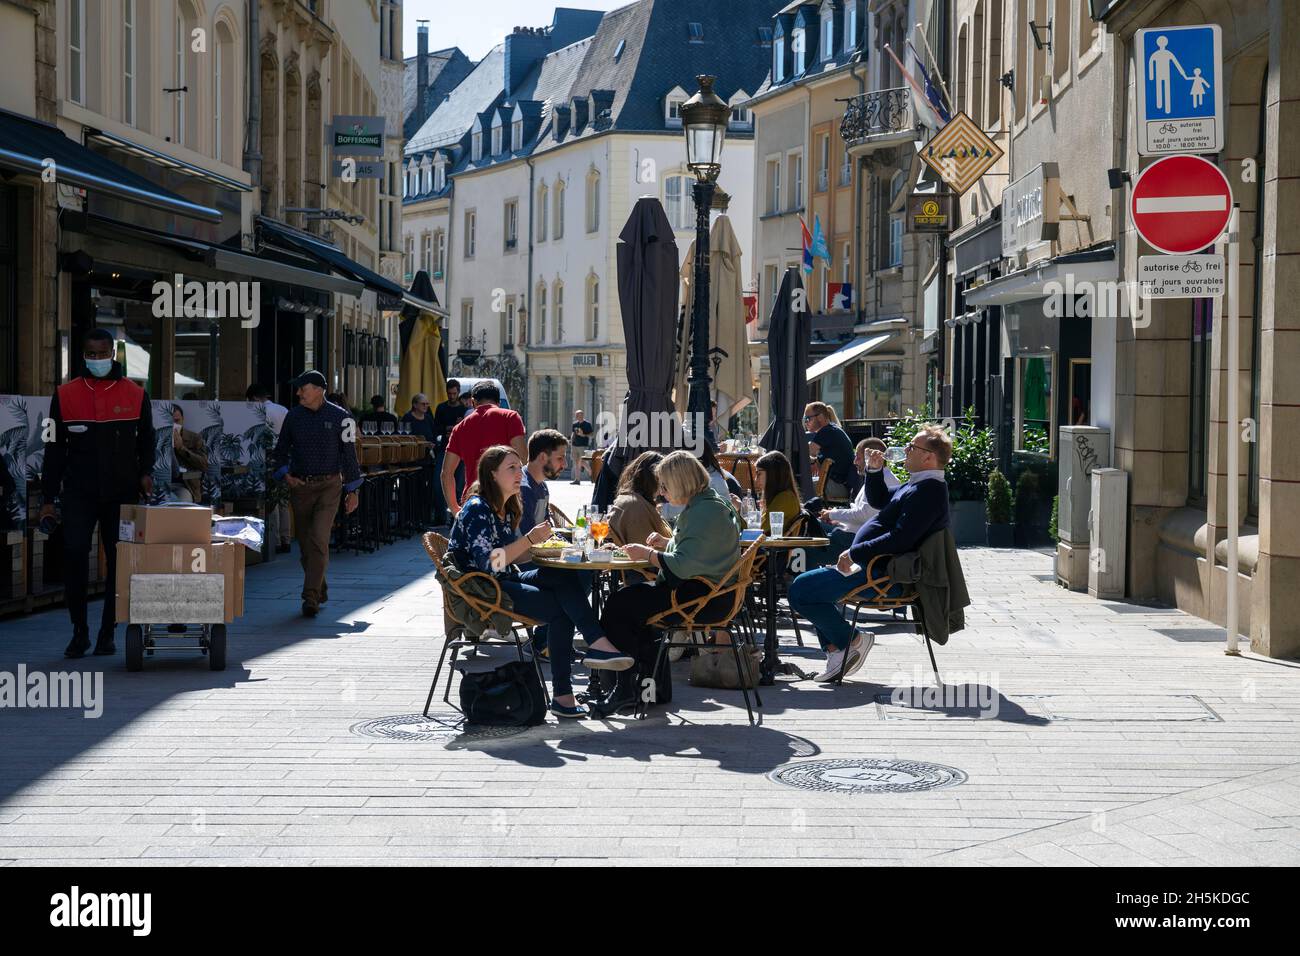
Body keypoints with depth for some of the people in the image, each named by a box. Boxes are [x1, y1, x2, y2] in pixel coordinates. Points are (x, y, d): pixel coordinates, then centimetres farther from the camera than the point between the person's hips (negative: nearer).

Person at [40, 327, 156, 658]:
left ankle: (107, 633, 16)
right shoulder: (65, 395, 4)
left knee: (119, 562, 3)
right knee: (74, 553, -12)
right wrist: (48, 498, 4)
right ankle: (80, 631, 2)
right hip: (79, 493, -1)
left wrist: (145, 472, -6)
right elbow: (55, 449, 7)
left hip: (122, 494, 1)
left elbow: (146, 440, 13)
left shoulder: (135, 395, 4)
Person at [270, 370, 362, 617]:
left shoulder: (339, 417, -2)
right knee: (305, 544, 8)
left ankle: (311, 598, -16)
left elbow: (349, 454, 3)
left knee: (319, 541, -15)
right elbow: (280, 451, 16)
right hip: (300, 486, 4)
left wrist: (353, 491, 3)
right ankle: (320, 590, 27)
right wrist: (285, 475, -1)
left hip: (329, 487, -4)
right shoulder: (293, 416, 7)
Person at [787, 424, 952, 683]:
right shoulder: (919, 485, 15)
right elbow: (879, 500, 29)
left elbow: (900, 540, -28)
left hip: (882, 578, -11)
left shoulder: (929, 491, -19)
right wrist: (874, 470, 12)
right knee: (805, 582, 23)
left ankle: (852, 639, -2)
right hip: (875, 568, 11)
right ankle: (835, 650, 14)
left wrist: (854, 554, -22)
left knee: (801, 589, -15)